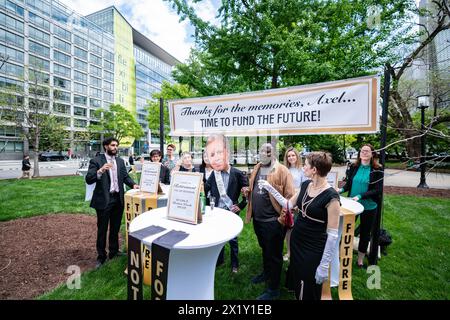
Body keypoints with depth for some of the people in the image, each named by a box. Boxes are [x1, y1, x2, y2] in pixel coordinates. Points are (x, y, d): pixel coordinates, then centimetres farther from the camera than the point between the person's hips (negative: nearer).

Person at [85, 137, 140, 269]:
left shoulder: (120, 161, 8)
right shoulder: (96, 161, -9)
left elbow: (125, 176, 7)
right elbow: (88, 180, -15)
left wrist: (133, 184, -10)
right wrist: (100, 171, -32)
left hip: (118, 199, 5)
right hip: (103, 200, -5)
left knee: (115, 228, 18)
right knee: (102, 230, 9)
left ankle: (114, 251, 36)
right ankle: (101, 256, 27)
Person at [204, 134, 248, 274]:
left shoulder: (238, 174, -15)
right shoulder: (213, 174, -3)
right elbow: (204, 190, 8)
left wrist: (241, 205, -9)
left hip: (231, 212, -4)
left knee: (232, 239, 13)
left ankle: (235, 264, 35)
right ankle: (219, 259, 44)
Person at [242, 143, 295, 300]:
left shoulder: (282, 170, -14)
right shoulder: (256, 169, 8)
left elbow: (289, 195, -16)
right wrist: (248, 191, -3)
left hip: (273, 220, -6)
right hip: (257, 218, 7)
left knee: (274, 253, 11)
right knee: (264, 248, 27)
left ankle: (273, 289, 29)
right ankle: (266, 272, 51)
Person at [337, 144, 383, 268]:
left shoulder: (377, 169, -9)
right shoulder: (354, 167, -1)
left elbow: (378, 190, -13)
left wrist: (360, 196, -25)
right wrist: (341, 189, -15)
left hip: (369, 206, -2)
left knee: (365, 233, 15)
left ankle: (360, 258, 34)